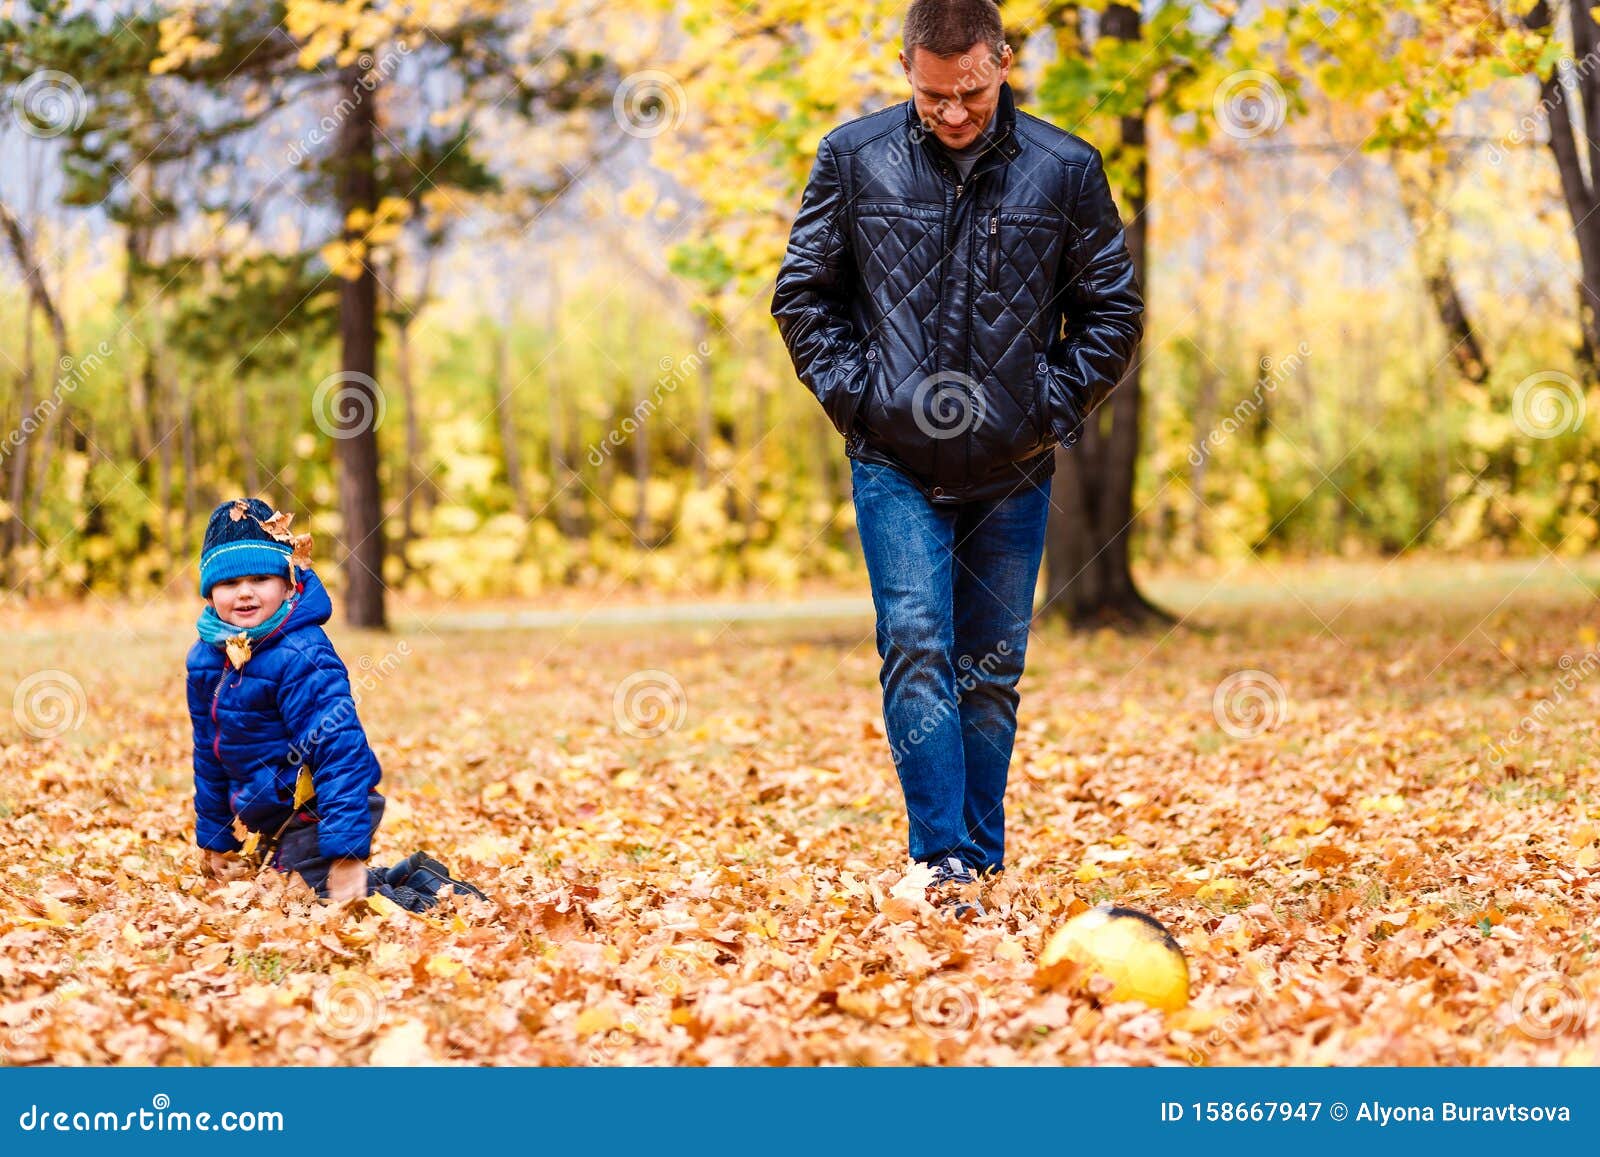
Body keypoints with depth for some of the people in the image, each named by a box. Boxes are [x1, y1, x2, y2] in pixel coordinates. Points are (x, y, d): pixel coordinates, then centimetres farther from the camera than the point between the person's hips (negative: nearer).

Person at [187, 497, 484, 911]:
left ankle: (427, 898, 3)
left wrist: (346, 852, -31)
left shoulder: (301, 657, -23)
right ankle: (412, 878, 31)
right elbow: (210, 756, 15)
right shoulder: (205, 659, 2)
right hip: (271, 825, 9)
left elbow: (341, 752, -27)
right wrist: (214, 837, 19)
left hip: (321, 815, -9)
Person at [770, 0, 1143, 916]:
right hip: (895, 465, -1)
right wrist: (854, 394, -3)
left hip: (1013, 472, 1)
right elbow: (804, 292, 8)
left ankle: (981, 860, 17)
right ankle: (946, 859, -13)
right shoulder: (854, 158, -1)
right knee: (916, 645, -14)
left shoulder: (1065, 170, -1)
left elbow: (1114, 312, 7)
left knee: (993, 670, 7)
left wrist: (1051, 407, -2)